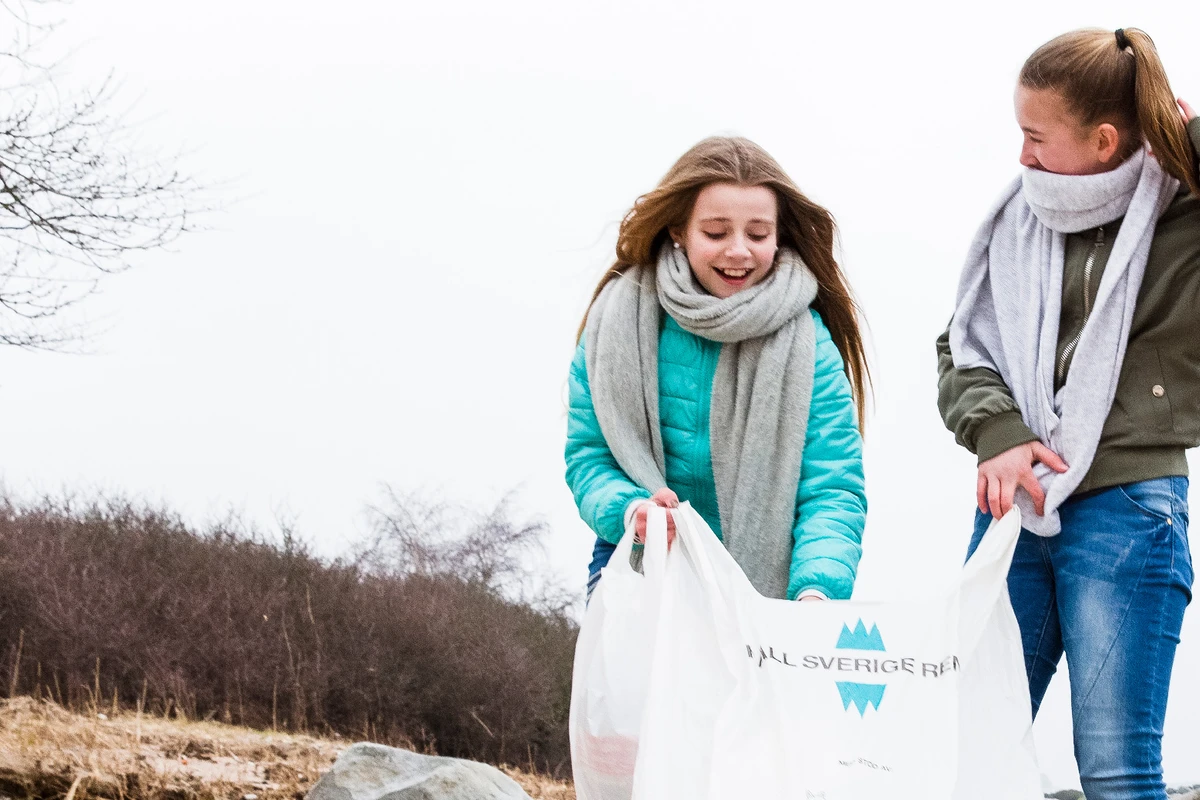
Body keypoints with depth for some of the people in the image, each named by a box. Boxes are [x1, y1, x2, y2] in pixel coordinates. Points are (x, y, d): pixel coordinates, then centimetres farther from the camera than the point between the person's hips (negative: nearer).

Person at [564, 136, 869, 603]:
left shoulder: (807, 342, -5)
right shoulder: (621, 320, -1)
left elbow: (833, 489, -11)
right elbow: (587, 455, 1)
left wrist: (816, 590, -31)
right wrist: (630, 510, -23)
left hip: (763, 577, 0)